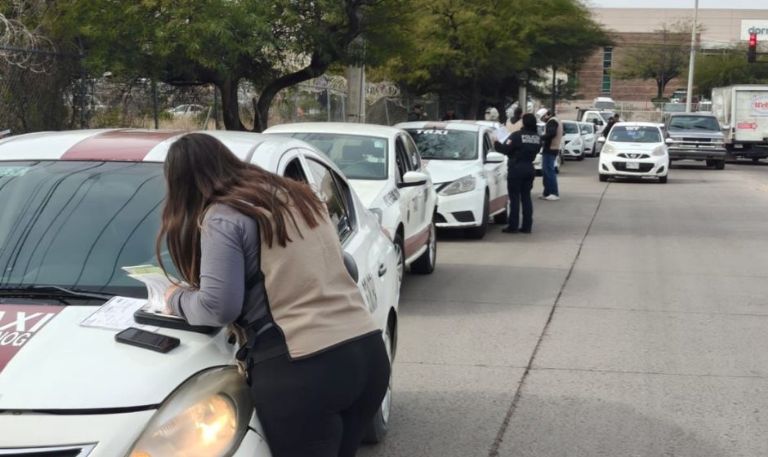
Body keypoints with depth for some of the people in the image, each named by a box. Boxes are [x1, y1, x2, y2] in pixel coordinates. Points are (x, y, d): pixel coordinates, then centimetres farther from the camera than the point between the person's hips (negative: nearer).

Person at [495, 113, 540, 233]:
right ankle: (527, 226, 9)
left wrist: (496, 143, -2)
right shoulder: (537, 137, 5)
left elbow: (505, 149, -17)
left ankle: (513, 226, -1)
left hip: (516, 169, -6)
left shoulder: (517, 136, -14)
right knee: (526, 197, 10)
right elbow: (536, 151, 13)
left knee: (514, 198, -1)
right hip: (529, 169, 6)